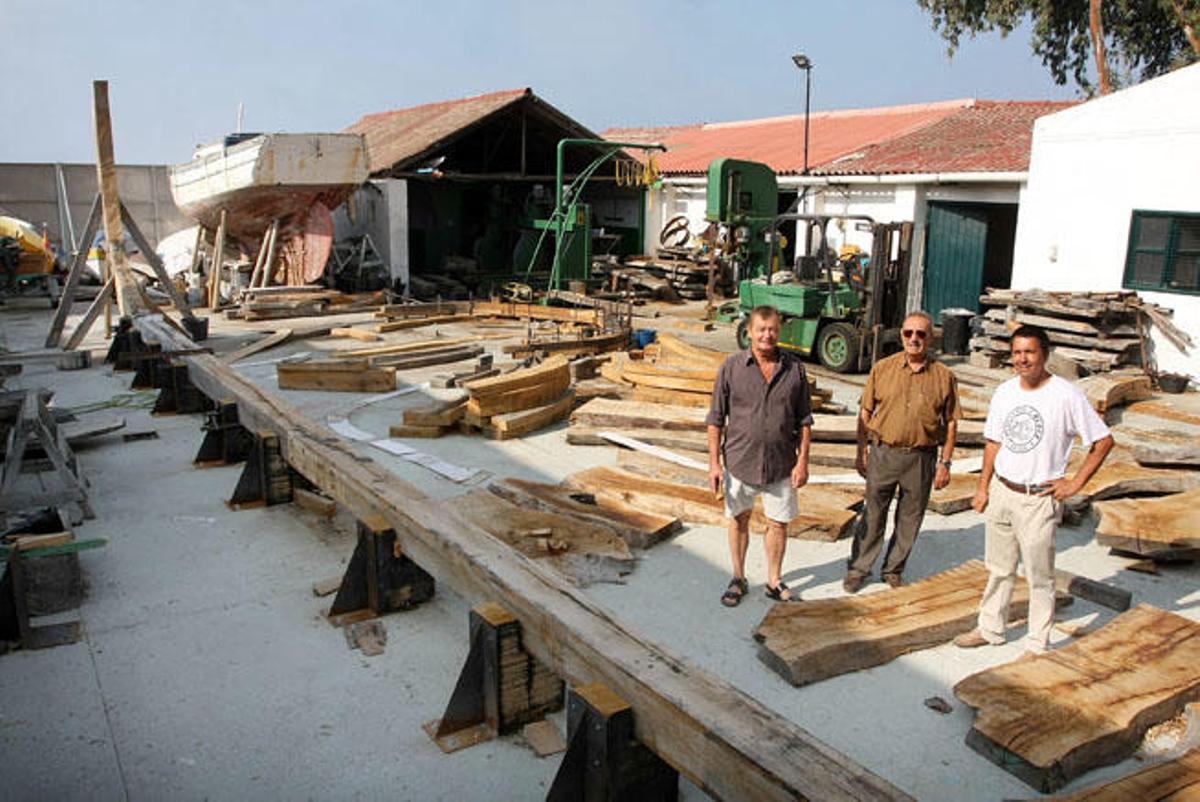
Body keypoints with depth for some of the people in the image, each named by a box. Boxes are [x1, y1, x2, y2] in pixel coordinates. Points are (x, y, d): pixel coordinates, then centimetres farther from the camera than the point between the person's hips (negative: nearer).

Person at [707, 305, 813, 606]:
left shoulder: (795, 369, -1)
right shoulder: (731, 367, -6)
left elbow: (804, 420, 4)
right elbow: (716, 419, -3)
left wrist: (803, 461, -2)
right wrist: (714, 463, -7)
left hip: (781, 464, 1)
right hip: (740, 460, -1)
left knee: (778, 523, 10)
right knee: (739, 520, 13)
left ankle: (774, 582, 28)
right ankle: (738, 579, 30)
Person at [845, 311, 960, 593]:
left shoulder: (944, 376, -2)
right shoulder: (882, 369, 0)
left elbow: (951, 422, 2)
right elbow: (865, 412, 5)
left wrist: (945, 463, -1)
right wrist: (862, 451, 2)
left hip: (922, 458, 0)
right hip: (883, 452, 0)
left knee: (910, 519, 12)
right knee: (873, 516, 8)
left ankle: (893, 570, 29)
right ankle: (859, 569, 21)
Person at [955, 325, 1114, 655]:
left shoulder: (1067, 396, -11)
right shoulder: (1005, 392, 4)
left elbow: (1103, 441, -6)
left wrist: (1076, 483, -9)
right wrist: (983, 487, 9)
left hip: (1039, 499, -5)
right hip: (1001, 491, 5)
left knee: (1039, 577, 4)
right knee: (999, 569, 17)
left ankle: (1037, 644, 17)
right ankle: (990, 628, 31)